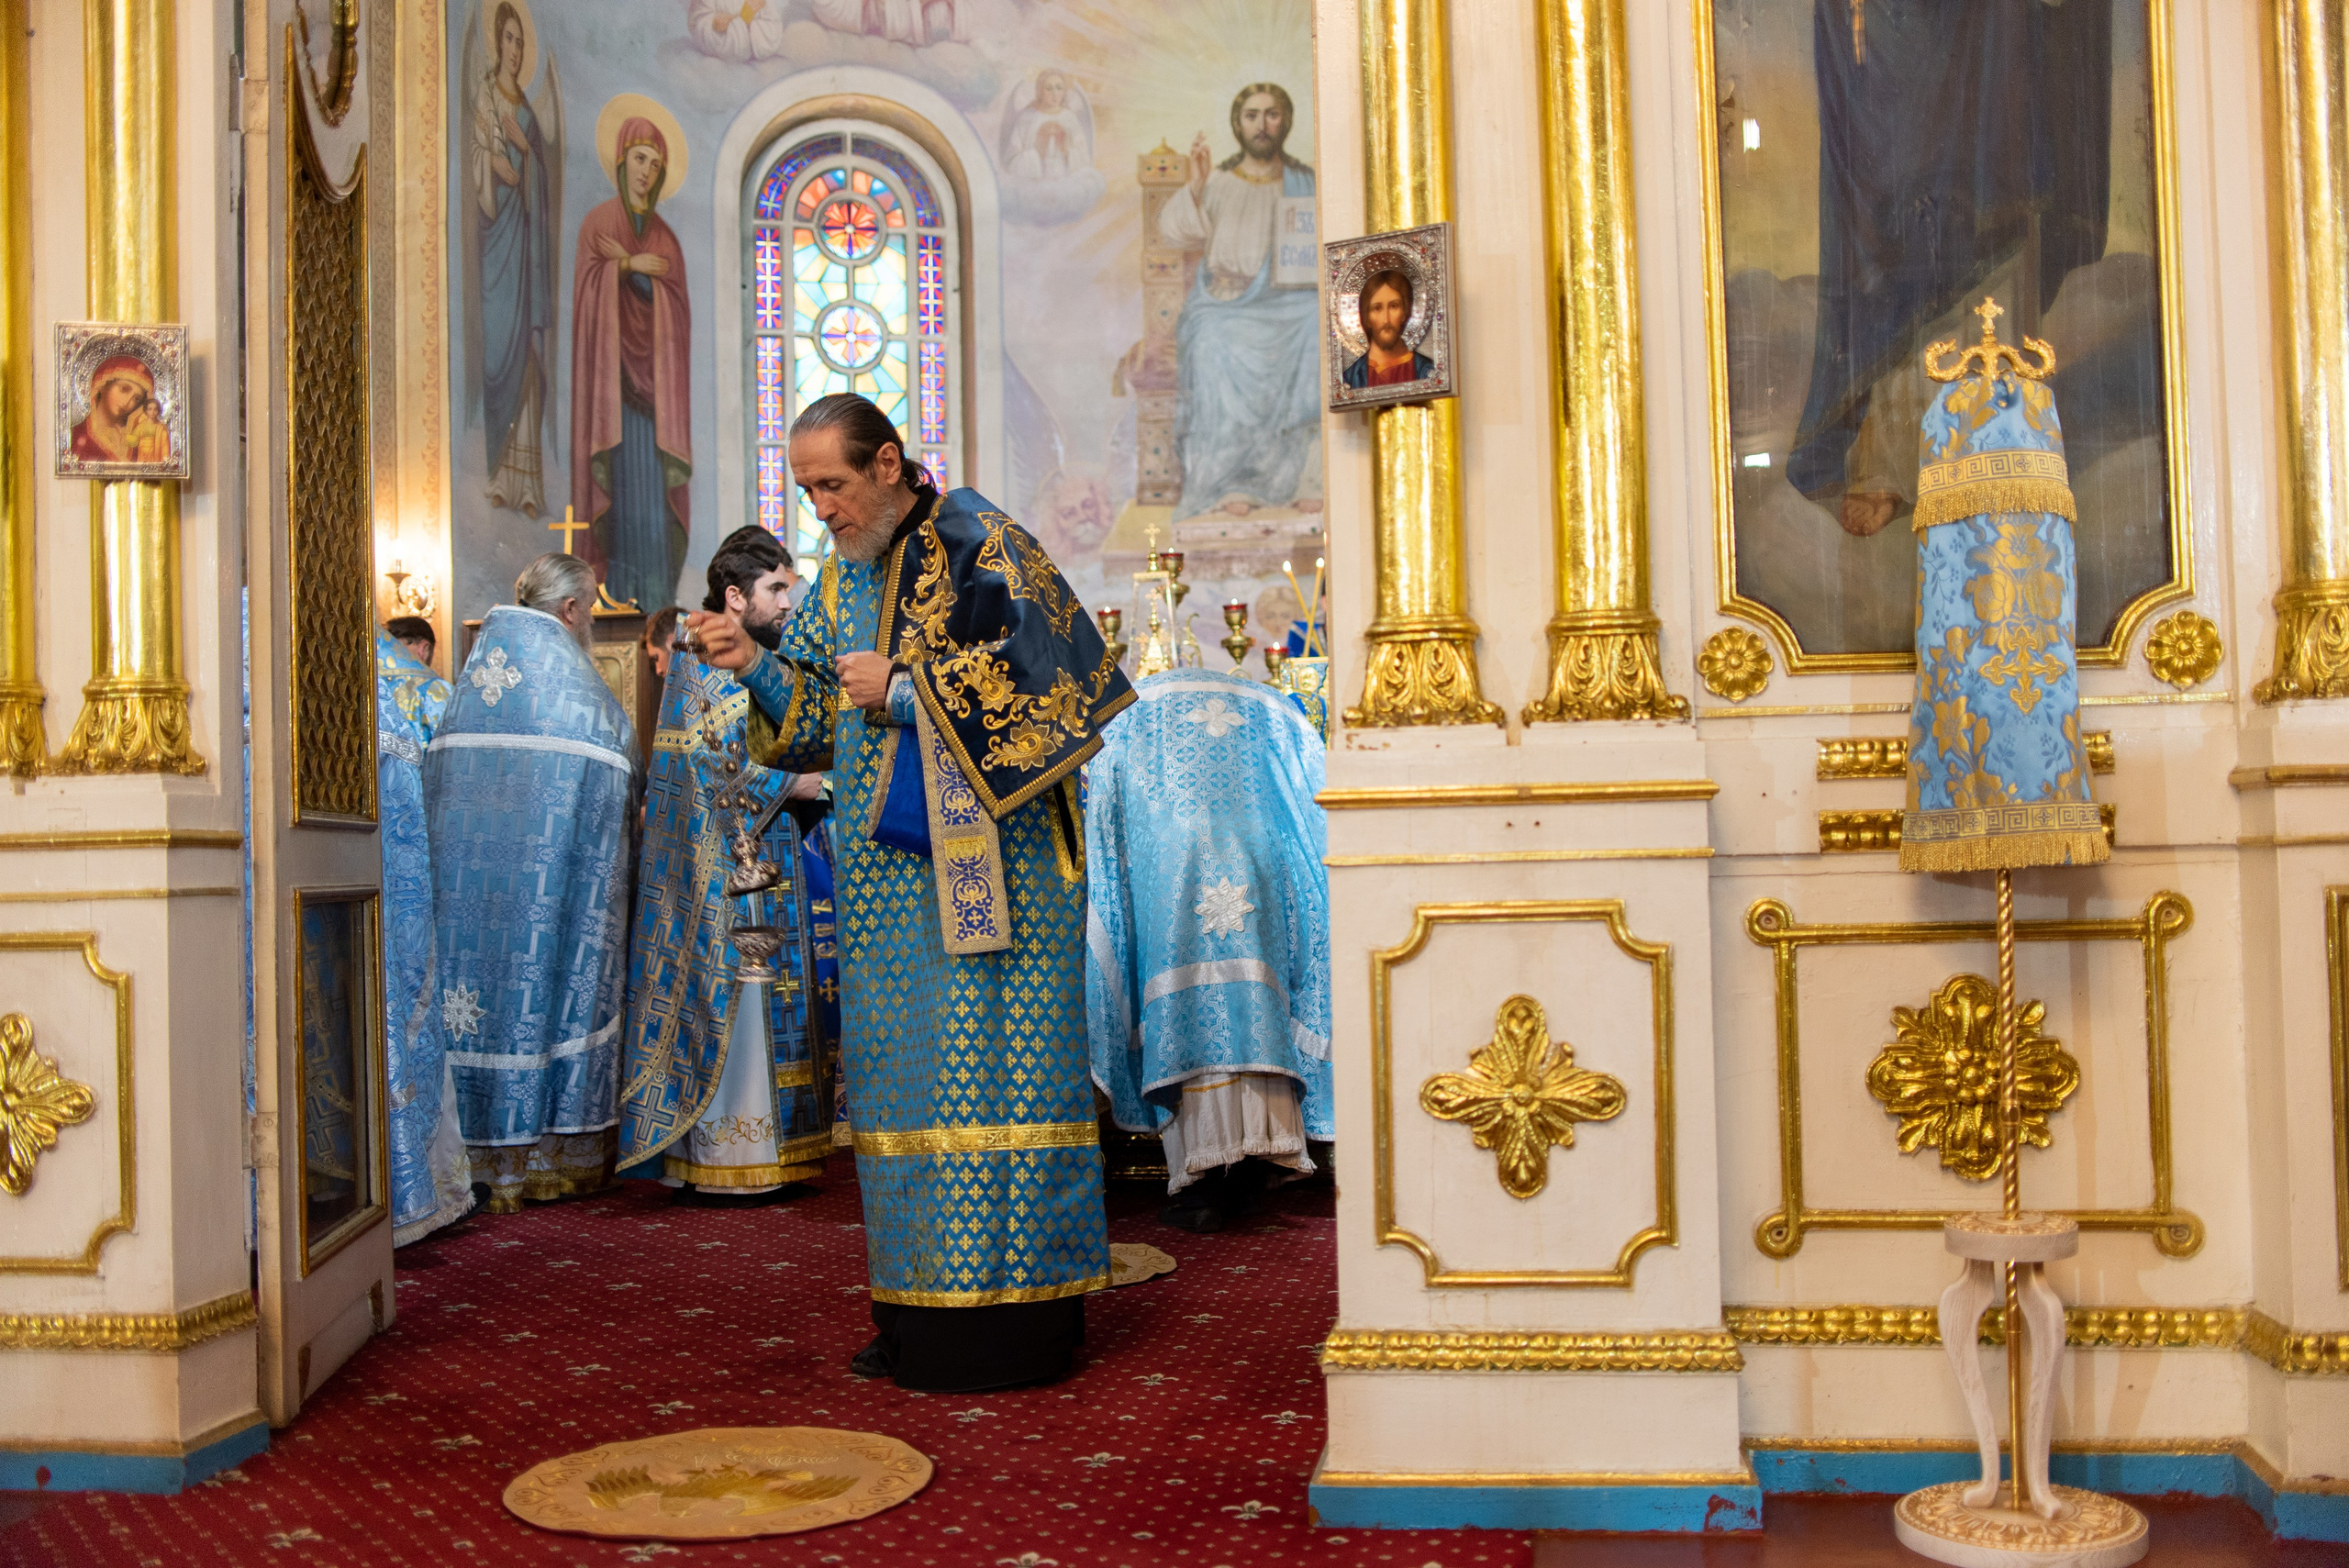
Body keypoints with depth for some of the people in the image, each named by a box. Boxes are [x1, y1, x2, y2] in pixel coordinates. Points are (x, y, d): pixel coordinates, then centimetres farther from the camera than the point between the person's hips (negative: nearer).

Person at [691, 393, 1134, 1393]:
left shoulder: (981, 545, -6)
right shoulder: (842, 578, 16)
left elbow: (1041, 685, -13)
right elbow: (819, 719, 17)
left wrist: (903, 691, -13)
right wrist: (757, 668, 0)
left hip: (988, 862, -7)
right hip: (888, 875, 7)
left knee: (989, 1069, -7)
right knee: (901, 1075, 7)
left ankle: (1011, 1320, 1)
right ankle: (923, 1317, 15)